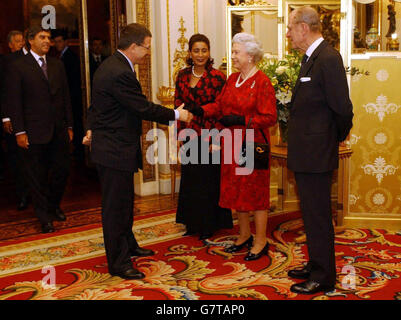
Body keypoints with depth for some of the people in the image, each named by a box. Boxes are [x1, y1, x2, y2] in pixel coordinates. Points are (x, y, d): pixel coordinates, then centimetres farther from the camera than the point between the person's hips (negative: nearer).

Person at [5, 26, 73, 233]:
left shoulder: (57, 65, 12)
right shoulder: (18, 66, -3)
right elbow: (13, 102, -6)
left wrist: (69, 126, 10)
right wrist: (19, 131, -11)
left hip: (59, 131, 5)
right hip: (34, 132, -4)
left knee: (62, 170, 8)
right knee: (37, 176, 5)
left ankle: (54, 206, 33)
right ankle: (44, 217, 19)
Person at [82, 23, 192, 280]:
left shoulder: (113, 65, 10)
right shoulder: (120, 73, -24)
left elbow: (97, 104, 19)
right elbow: (144, 109, -22)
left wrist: (94, 129, 25)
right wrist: (176, 114, -10)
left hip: (111, 144, 11)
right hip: (115, 150, -11)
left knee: (123, 203, 23)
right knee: (116, 206, -1)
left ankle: (128, 246, 39)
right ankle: (118, 263, 11)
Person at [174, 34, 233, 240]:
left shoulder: (217, 77, -8)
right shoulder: (182, 76, 6)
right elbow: (178, 105, 10)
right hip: (189, 136, 5)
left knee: (209, 181, 4)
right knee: (190, 180, 13)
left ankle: (209, 225, 19)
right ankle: (193, 223, 29)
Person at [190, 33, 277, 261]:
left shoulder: (262, 82, -12)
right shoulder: (232, 79, 11)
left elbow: (270, 117, -15)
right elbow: (220, 105, 12)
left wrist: (241, 120, -21)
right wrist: (201, 111, -4)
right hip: (233, 143, 8)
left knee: (255, 190, 1)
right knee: (236, 189, 13)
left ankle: (261, 242, 14)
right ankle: (245, 235, 29)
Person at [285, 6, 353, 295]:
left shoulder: (328, 58, -17)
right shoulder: (311, 58, 12)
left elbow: (343, 109, -19)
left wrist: (336, 139, -4)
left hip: (316, 154, -10)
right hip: (306, 154, 10)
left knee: (318, 217, 2)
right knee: (312, 214, 19)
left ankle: (323, 278, 16)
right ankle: (316, 267, 34)